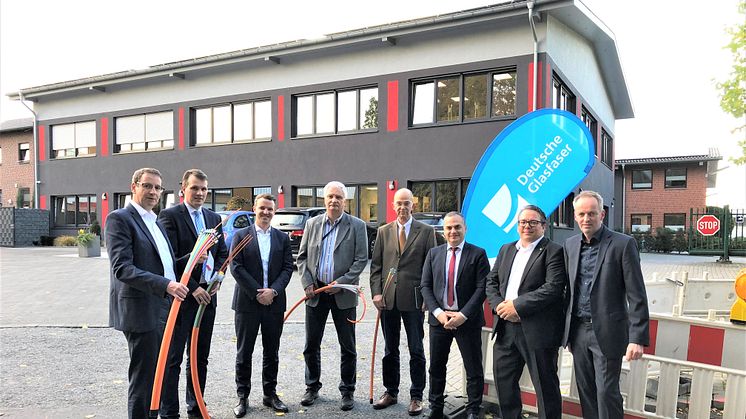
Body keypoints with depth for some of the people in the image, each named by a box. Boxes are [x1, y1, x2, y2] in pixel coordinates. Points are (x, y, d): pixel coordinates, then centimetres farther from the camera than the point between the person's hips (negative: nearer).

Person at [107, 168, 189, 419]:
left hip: (162, 310, 9)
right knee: (143, 378, -1)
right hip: (141, 311, -9)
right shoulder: (120, 219, -10)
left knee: (156, 375, 17)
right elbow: (122, 268, -20)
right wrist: (165, 284, -30)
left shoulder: (155, 222, 17)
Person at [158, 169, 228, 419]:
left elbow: (222, 252, 15)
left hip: (207, 295, 6)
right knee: (173, 358, 2)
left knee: (200, 357, 15)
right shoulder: (169, 216, -7)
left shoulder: (213, 218, 12)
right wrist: (193, 288, -16)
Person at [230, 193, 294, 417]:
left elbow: (287, 268, 4)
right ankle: (242, 396, 17)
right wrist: (257, 293, -12)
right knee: (244, 352, 6)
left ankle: (270, 394, 23)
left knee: (272, 352, 11)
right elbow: (235, 267, -6)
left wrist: (273, 291, -12)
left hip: (274, 303, 2)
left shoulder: (283, 238, 8)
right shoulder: (241, 235, 1)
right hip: (247, 302, -2)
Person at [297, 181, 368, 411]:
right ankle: (312, 387, 29)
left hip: (343, 294, -2)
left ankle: (347, 391, 21)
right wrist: (307, 283, -3)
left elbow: (361, 260, -6)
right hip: (315, 292, 3)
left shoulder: (357, 226, -2)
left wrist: (341, 283, -14)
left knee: (348, 347, 6)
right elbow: (302, 257, 9)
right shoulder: (312, 224, 7)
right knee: (311, 345, 11)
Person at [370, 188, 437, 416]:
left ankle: (416, 396, 17)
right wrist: (376, 292, -3)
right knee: (390, 349, 14)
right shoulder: (383, 232, 8)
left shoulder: (426, 231, 0)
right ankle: (391, 392, 27)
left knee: (416, 350, 5)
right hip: (388, 299, 3)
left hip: (413, 299, -3)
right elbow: (376, 265, 7)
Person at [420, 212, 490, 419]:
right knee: (436, 367, 12)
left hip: (468, 320, -3)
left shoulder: (478, 254, -2)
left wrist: (463, 315, -15)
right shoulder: (433, 253, 8)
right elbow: (425, 286, 5)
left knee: (474, 369, 6)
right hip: (439, 318, 3)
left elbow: (482, 288, -8)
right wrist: (438, 312, -9)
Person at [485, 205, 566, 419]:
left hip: (538, 330, -6)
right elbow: (491, 281, 12)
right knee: (503, 381, 16)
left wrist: (517, 305, -18)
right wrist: (499, 305, -7)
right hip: (505, 327, 7)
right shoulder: (506, 249, 15)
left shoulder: (554, 251, -7)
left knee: (545, 385, 6)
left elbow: (553, 288, -18)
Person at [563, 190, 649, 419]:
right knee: (585, 390, 14)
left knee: (607, 392, 0)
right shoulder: (570, 244, 7)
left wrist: (637, 338, -16)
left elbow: (637, 296, -11)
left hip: (607, 332, -5)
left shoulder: (623, 244, -10)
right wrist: (567, 330, 13)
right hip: (578, 331, 5)